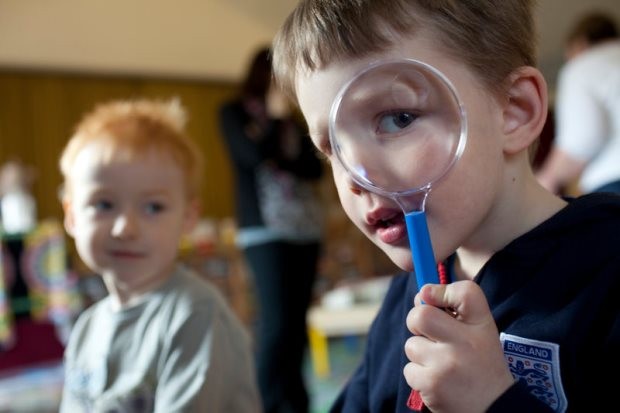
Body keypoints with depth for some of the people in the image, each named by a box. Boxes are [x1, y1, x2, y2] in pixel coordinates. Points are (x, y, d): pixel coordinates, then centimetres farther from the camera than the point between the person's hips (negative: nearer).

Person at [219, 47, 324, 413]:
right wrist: (275, 117, -1)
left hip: (306, 227, 5)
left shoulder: (290, 117, 18)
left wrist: (288, 158, -7)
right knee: (276, 321, -13)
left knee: (298, 319, 3)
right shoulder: (234, 112, 5)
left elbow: (315, 168, 9)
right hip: (266, 229, -5)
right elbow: (255, 154, -12)